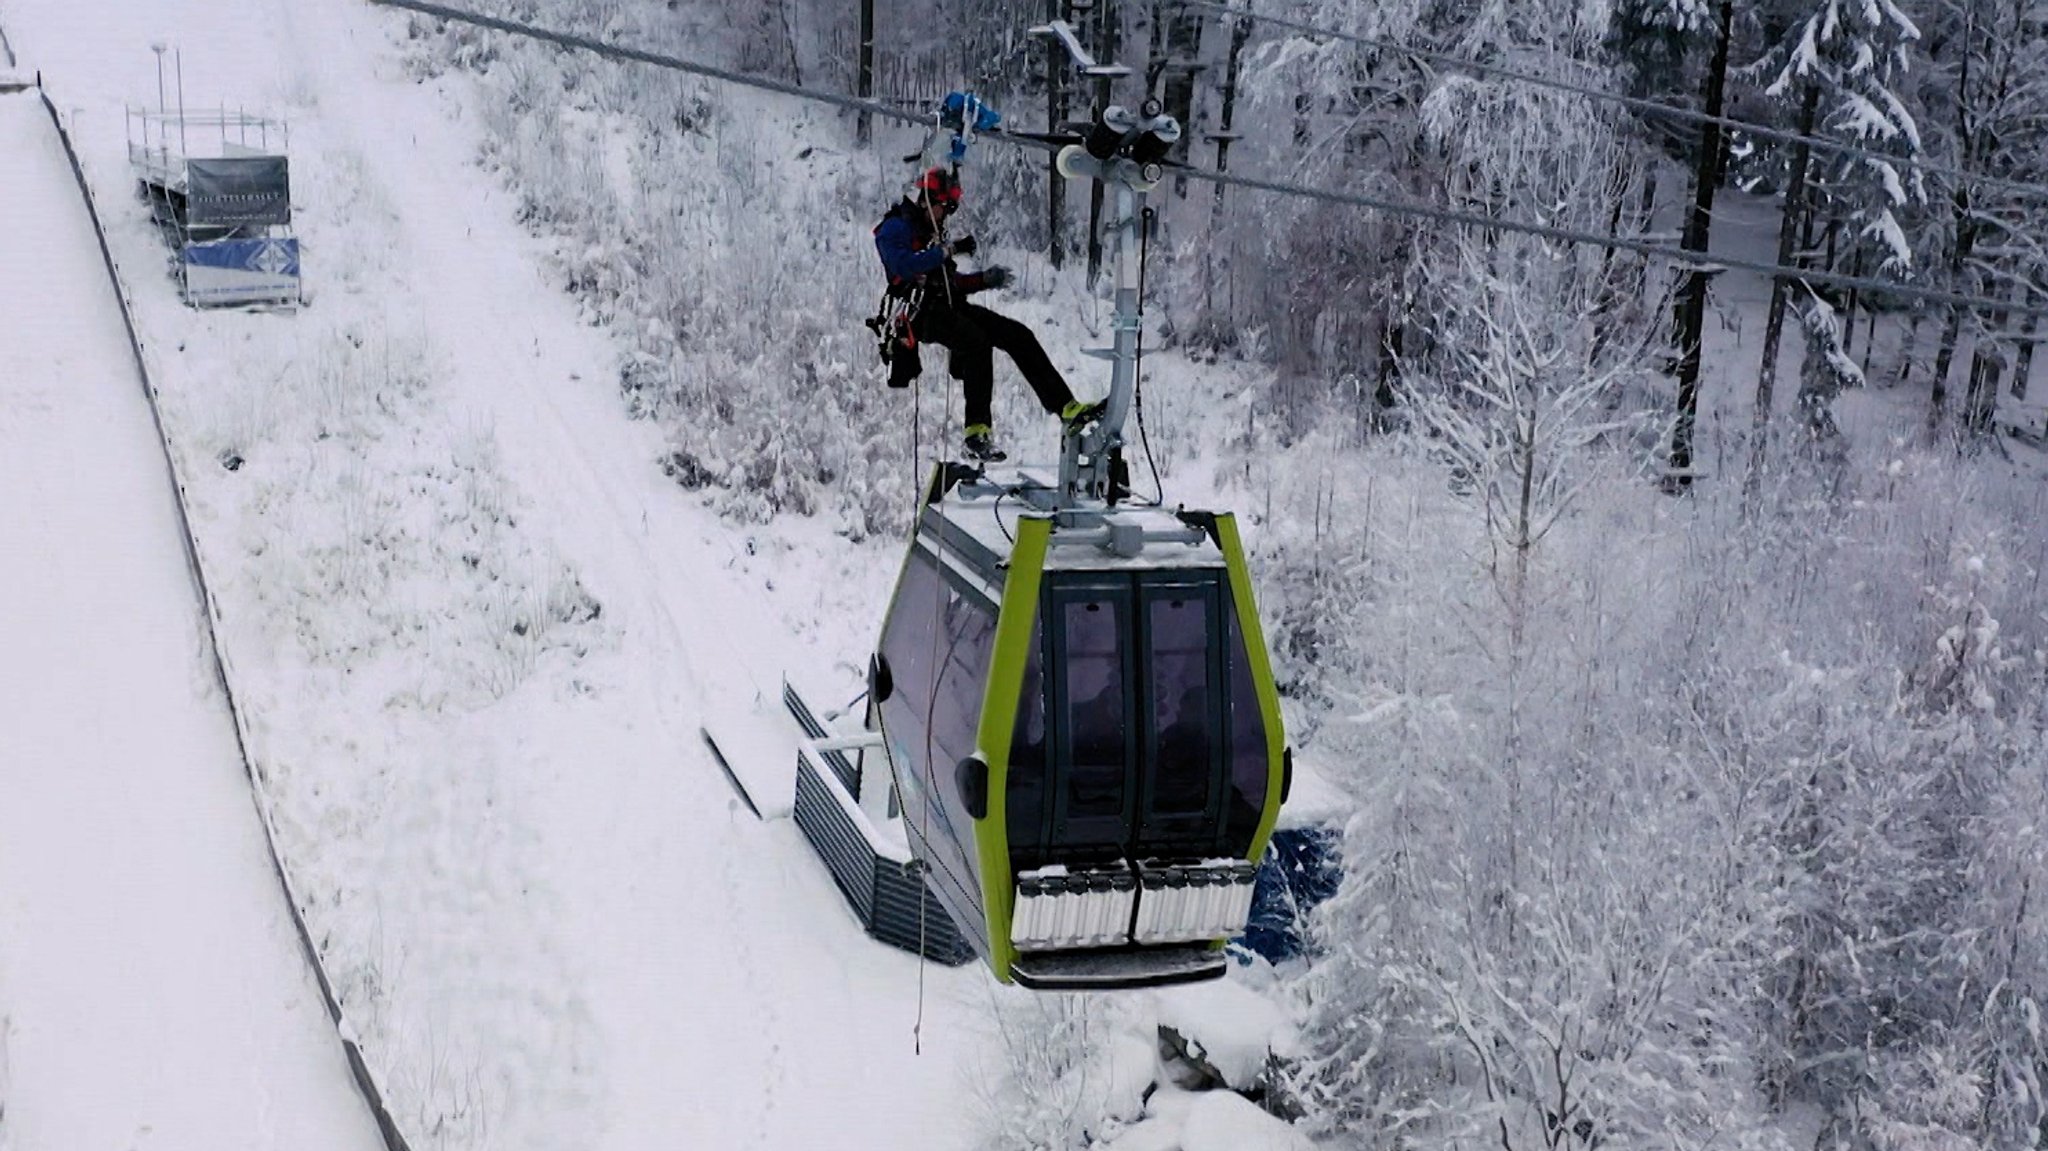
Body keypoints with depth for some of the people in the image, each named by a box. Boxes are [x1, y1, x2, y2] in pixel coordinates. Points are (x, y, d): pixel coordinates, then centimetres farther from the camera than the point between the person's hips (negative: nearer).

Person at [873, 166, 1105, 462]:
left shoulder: (931, 232, 26)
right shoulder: (895, 228, -1)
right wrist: (948, 250, -17)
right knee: (977, 342, -34)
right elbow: (903, 266, -21)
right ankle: (978, 434, -37)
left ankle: (1067, 407, -9)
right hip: (923, 313, -9)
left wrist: (986, 279, 13)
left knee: (1018, 335, -5)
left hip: (950, 306, 9)